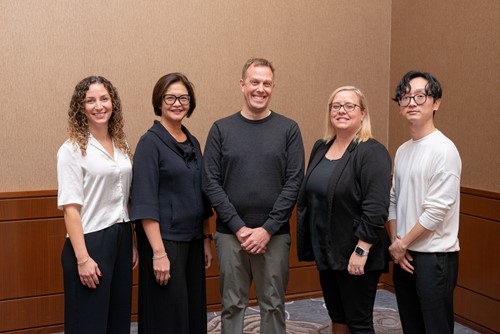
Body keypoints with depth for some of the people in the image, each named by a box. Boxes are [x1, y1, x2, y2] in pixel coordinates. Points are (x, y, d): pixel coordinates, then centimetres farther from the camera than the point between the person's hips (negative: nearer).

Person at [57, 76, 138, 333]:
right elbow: (71, 208, -13)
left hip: (122, 239, 6)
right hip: (90, 241, -6)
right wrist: (82, 258, -17)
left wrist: (133, 243, 12)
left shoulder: (122, 145, 9)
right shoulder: (72, 150, -9)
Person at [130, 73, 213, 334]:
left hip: (193, 241, 7)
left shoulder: (193, 142, 10)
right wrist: (159, 252, -20)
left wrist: (206, 239, 13)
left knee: (194, 312, 13)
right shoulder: (150, 142, -11)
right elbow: (145, 204, -16)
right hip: (165, 240, -7)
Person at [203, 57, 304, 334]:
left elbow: (294, 183, -4)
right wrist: (239, 227, -10)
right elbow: (211, 183, -2)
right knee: (232, 304, 9)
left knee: (273, 305, 10)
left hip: (274, 235, 0)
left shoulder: (289, 129, 2)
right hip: (230, 234, 0)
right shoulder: (221, 129, 3)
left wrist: (267, 229, -11)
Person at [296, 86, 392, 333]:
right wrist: (311, 245, 13)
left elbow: (376, 209, -21)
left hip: (354, 256, -7)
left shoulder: (372, 153, -15)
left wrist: (361, 251, -23)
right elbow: (308, 196, 15)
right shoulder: (320, 148, 9)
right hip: (326, 252, 7)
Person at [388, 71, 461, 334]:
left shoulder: (444, 150, -14)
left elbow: (437, 211, -17)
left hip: (435, 256, -7)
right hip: (404, 255, 7)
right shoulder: (402, 151, 10)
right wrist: (396, 243, 0)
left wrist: (403, 243, -9)